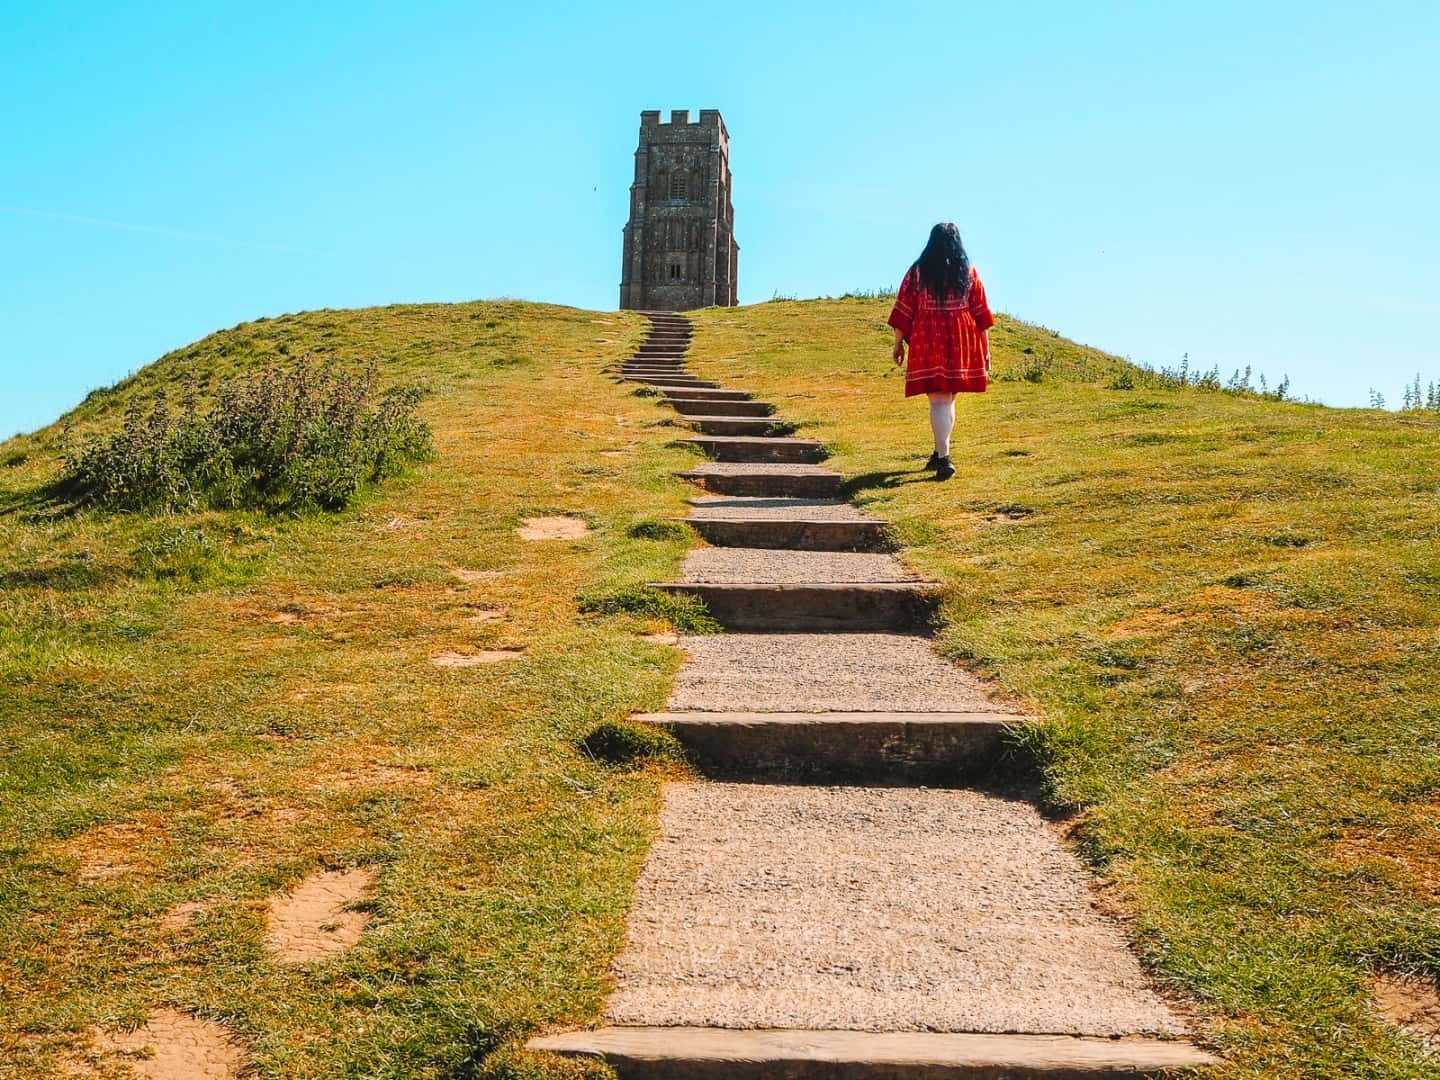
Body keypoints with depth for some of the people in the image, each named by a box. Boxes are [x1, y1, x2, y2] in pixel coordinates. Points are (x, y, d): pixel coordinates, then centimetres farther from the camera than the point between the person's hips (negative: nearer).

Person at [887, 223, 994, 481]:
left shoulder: (918, 272, -1)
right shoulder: (969, 272, 5)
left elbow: (904, 310, -2)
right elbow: (981, 312, 5)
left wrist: (898, 343, 6)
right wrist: (985, 348, 10)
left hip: (927, 341, -3)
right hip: (962, 342, 3)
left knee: (939, 401, -4)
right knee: (948, 399, 17)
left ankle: (943, 458, -12)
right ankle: (941, 453, 27)